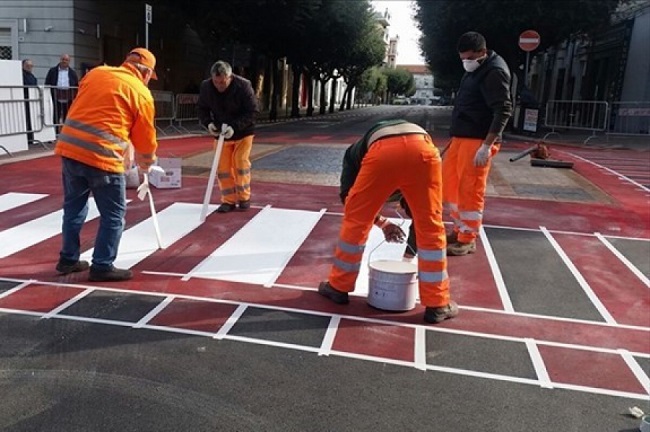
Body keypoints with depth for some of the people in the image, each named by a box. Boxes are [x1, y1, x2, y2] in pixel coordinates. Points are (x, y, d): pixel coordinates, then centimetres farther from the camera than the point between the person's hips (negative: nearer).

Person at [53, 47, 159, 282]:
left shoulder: (95, 73, 15)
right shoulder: (142, 93, 1)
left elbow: (84, 108, 22)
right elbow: (145, 137, 6)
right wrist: (147, 161, 25)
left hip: (69, 148, 7)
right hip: (102, 156, -6)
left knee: (73, 207, 20)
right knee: (113, 215, 8)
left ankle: (68, 259, 31)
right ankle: (102, 267, 13)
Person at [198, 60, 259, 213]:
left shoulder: (243, 86, -25)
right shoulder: (205, 87, -14)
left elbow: (252, 111, -20)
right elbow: (202, 109, 1)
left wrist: (235, 127, -31)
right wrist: (208, 123, -19)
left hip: (243, 132, -3)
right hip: (221, 133, 3)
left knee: (241, 163, -3)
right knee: (223, 166, 2)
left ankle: (244, 197, 14)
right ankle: (229, 200, 12)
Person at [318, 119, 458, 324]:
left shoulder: (356, 150, 41)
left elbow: (348, 196, 28)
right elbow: (419, 204, 44)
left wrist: (380, 222, 35)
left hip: (383, 151, -1)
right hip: (423, 149, 2)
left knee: (355, 221, 19)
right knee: (431, 229, 15)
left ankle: (338, 287, 33)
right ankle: (438, 305, 24)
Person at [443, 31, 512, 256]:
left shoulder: (495, 71, -12)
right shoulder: (473, 70, 16)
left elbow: (503, 110, -18)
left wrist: (487, 146, -23)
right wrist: (455, 135, 17)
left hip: (478, 140, -9)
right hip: (460, 137, 9)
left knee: (470, 189, -5)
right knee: (450, 183, 13)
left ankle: (468, 239, 7)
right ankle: (460, 230, 26)